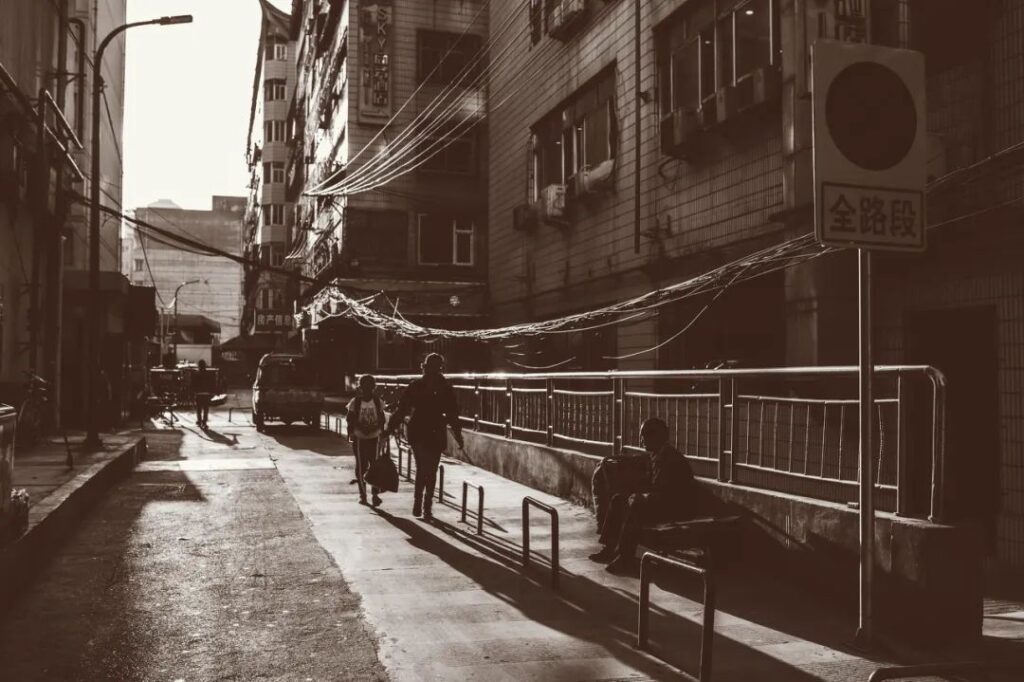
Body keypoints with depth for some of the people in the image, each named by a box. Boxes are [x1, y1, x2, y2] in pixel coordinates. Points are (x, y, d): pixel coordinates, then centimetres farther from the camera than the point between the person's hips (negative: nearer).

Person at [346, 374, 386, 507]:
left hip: (374, 438, 1)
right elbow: (349, 419, -1)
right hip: (359, 439, -1)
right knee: (361, 467, 3)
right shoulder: (355, 402, -4)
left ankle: (375, 494, 0)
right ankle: (362, 494, 13)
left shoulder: (378, 402, 2)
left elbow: (382, 420, 8)